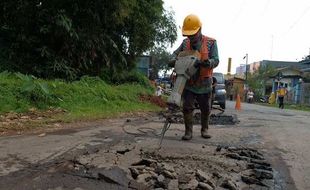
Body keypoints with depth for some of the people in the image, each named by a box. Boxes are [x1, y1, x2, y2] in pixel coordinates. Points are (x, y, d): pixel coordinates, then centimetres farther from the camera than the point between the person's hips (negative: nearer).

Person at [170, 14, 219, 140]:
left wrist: (206, 63, -36)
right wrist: (174, 59, -12)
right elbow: (176, 53, 12)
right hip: (188, 83, 1)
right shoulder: (185, 43, 1)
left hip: (204, 85, -1)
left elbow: (215, 60, -15)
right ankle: (188, 131, 8)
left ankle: (204, 129, 31)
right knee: (187, 107, -3)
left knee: (205, 109, 13)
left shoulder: (211, 43, -9)